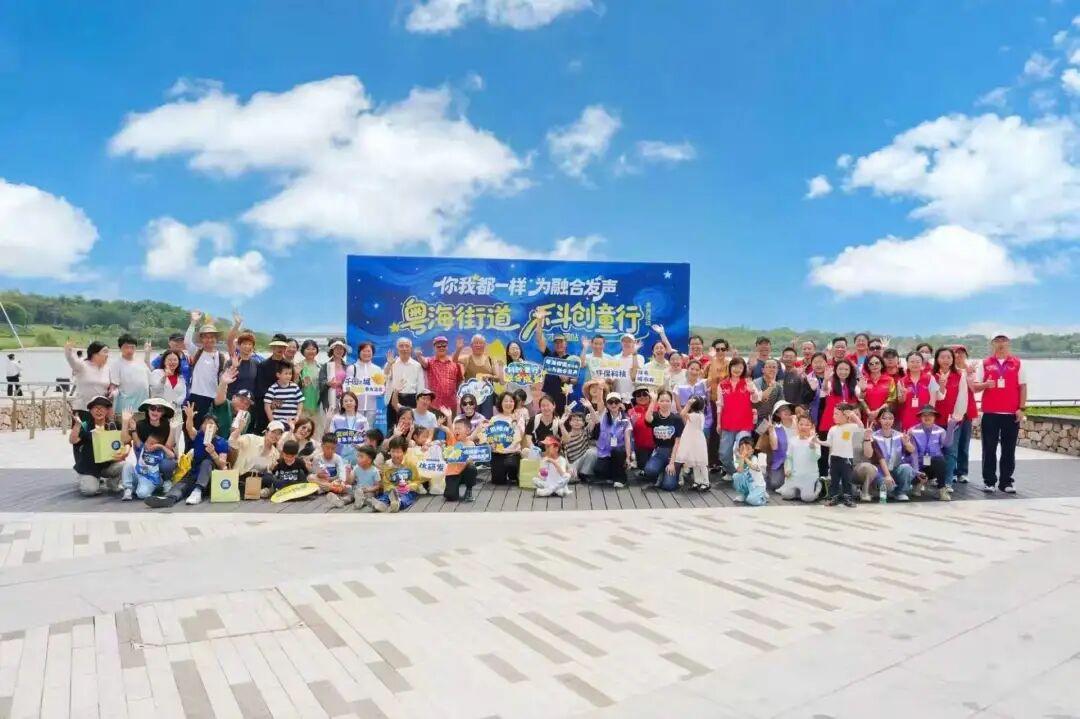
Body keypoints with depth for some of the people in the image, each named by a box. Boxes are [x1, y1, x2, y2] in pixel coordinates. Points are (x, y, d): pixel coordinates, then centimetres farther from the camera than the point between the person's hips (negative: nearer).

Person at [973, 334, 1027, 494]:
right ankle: (989, 481, 9)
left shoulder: (1017, 364, 5)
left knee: (1009, 449, 6)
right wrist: (986, 384, -18)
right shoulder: (984, 364, 5)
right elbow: (975, 386, 4)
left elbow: (1023, 387, 4)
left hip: (1011, 413, 1)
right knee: (989, 448, 2)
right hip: (990, 413, 0)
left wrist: (1021, 408, -3)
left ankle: (1006, 482, 14)